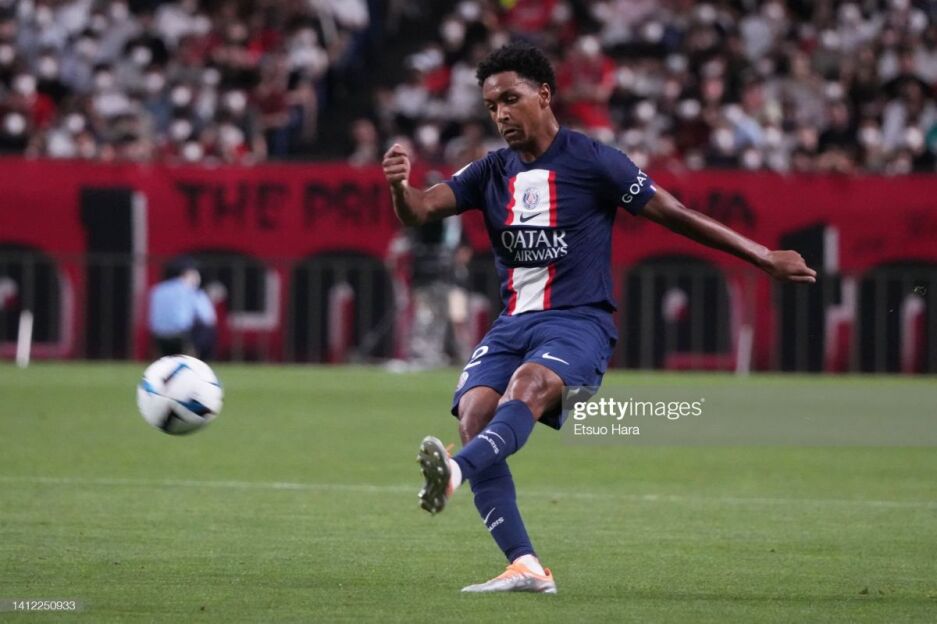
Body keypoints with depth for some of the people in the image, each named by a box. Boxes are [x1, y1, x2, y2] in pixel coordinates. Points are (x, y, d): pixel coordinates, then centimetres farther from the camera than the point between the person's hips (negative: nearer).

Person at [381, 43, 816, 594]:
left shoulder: (592, 162, -2)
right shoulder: (492, 172, 12)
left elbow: (677, 214, 1)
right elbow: (420, 211, 2)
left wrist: (766, 259, 3)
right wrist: (400, 185, -23)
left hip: (579, 322, -5)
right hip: (513, 322, 5)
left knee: (529, 385, -35)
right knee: (473, 411, -20)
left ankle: (456, 473, -62)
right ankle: (525, 568, -22)